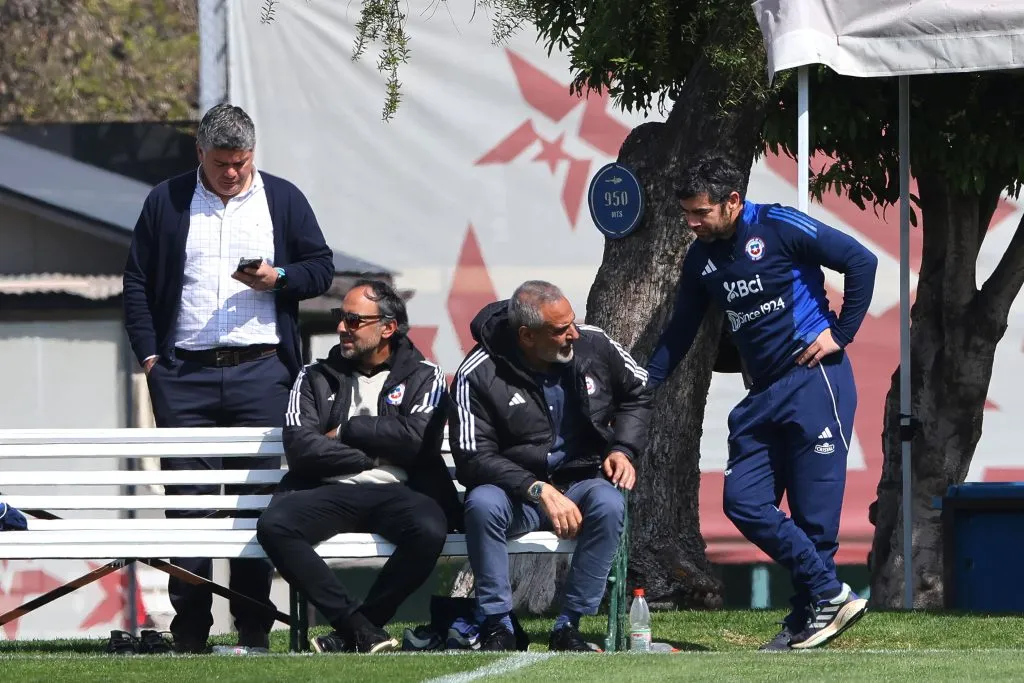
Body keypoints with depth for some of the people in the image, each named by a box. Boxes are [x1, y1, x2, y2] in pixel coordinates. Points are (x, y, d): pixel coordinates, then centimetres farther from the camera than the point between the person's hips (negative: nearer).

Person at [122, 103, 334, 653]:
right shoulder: (166, 202, 9)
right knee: (187, 500, -1)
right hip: (184, 375, 0)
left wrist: (279, 277, -9)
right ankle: (189, 632, 3)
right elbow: (137, 282, 11)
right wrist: (149, 354, 2)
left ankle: (253, 628, 3)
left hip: (260, 370, 0)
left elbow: (322, 266, 11)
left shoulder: (282, 199, 9)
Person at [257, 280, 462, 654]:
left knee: (428, 530, -36)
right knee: (274, 525, -31)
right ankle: (359, 627, -26)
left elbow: (417, 440, -7)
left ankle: (351, 636, -18)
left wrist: (345, 432, 0)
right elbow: (300, 447, 1)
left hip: (398, 493, -1)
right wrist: (374, 454, -2)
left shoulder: (424, 377, 13)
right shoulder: (316, 378, 17)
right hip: (328, 491, 1)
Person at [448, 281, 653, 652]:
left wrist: (623, 449, 0)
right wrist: (539, 490, -29)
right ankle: (496, 627, -22)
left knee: (608, 503, -33)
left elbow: (637, 394, 17)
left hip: (580, 480, 2)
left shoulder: (594, 344, -3)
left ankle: (568, 627, -24)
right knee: (483, 504, -36)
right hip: (514, 492, -2)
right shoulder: (478, 375, -15)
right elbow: (473, 458, -18)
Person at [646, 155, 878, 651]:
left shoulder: (779, 228, -9)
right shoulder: (701, 258, 11)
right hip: (762, 395, 7)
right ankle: (829, 594, -2)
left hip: (813, 381, -7)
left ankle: (810, 614, 2)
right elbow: (679, 334, 20)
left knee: (814, 508, -8)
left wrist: (839, 334, -8)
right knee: (744, 501, -5)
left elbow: (861, 262, -7)